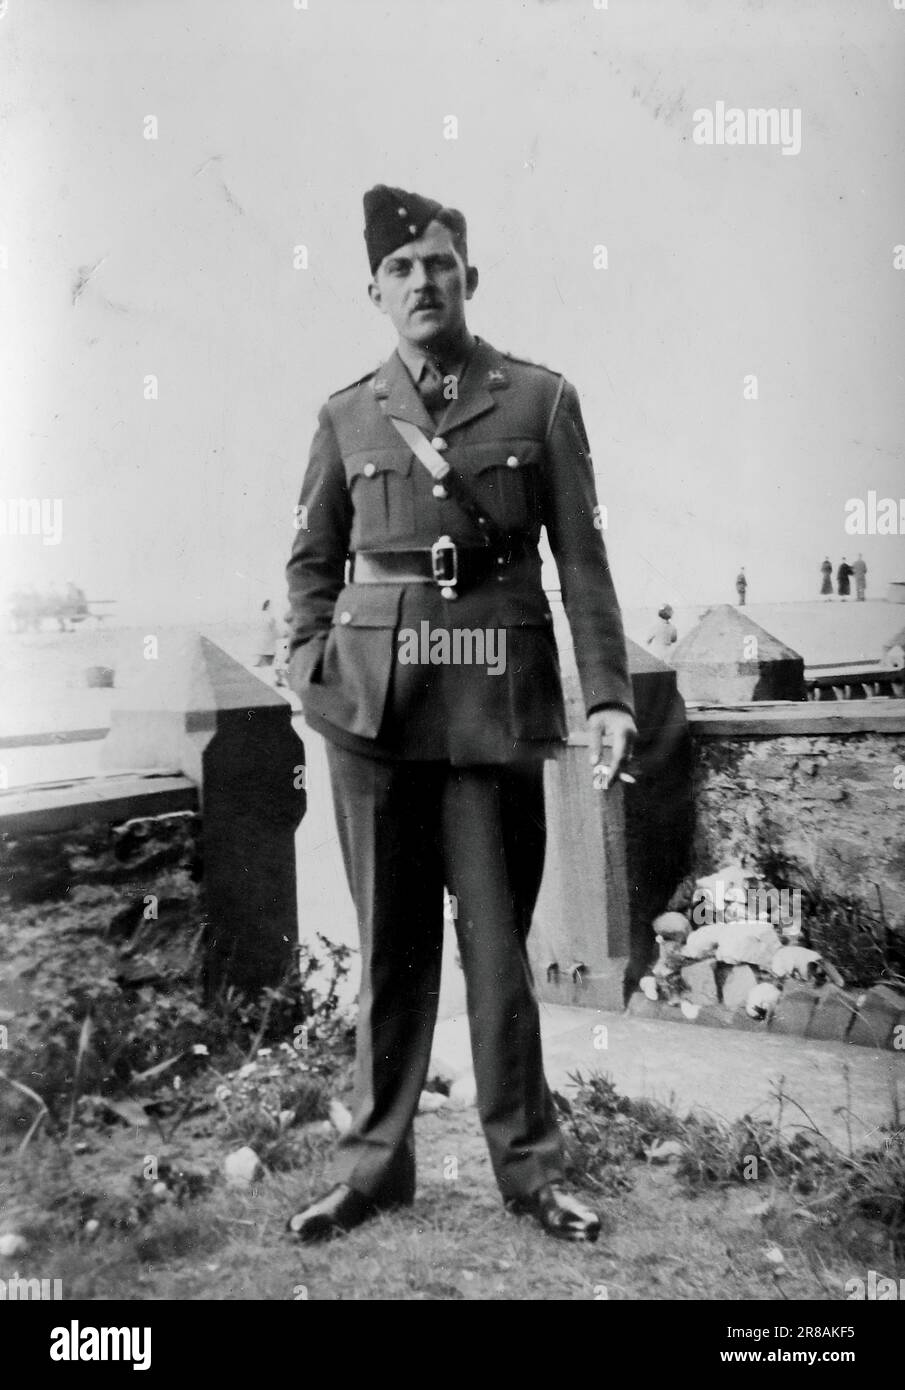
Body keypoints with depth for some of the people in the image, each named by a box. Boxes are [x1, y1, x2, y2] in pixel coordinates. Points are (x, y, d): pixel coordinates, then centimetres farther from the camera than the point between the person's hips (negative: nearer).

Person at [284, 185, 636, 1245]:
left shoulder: (541, 400, 5)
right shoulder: (346, 417, 10)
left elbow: (582, 558, 1)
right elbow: (312, 559, 16)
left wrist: (608, 693, -8)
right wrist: (309, 659, -1)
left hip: (497, 698, -1)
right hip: (374, 700, 2)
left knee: (497, 944, 5)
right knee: (390, 943, 9)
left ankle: (529, 1170, 21)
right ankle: (374, 1162, 23)